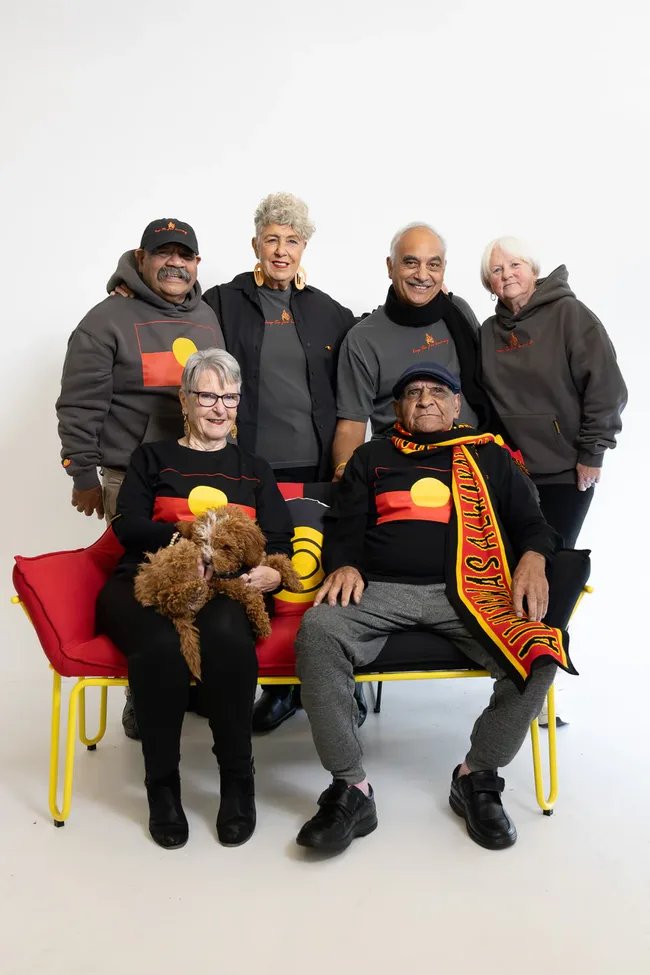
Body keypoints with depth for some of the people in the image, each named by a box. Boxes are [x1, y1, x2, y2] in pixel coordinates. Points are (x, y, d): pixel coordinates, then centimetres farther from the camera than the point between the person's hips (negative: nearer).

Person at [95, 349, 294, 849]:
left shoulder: (254, 469, 26)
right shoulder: (152, 459, 22)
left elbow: (281, 541, 14)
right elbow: (128, 525, 5)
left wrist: (273, 572, -11)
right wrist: (182, 538, -15)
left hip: (228, 587, 1)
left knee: (227, 633, -37)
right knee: (162, 643, -36)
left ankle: (238, 780, -19)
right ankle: (162, 784, -14)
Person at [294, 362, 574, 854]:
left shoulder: (491, 456, 23)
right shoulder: (372, 457, 23)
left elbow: (531, 521, 19)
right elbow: (345, 528, 17)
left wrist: (533, 558, -4)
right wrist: (344, 565, -6)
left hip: (470, 588, 0)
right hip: (381, 590, 0)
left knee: (539, 652, -28)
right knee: (318, 630, -31)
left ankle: (477, 777, -4)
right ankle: (351, 788, -19)